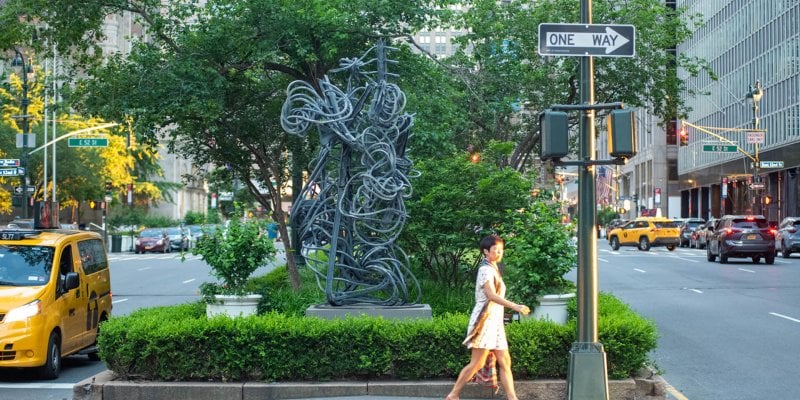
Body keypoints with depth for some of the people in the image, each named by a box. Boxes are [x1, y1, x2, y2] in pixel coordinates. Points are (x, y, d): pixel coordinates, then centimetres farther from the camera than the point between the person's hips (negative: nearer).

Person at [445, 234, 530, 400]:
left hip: (495, 321, 9)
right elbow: (491, 295, -25)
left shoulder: (494, 269, 18)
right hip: (485, 319, -9)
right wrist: (515, 306, -33)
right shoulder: (486, 269, -11)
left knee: (505, 362, 3)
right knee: (477, 363, -8)